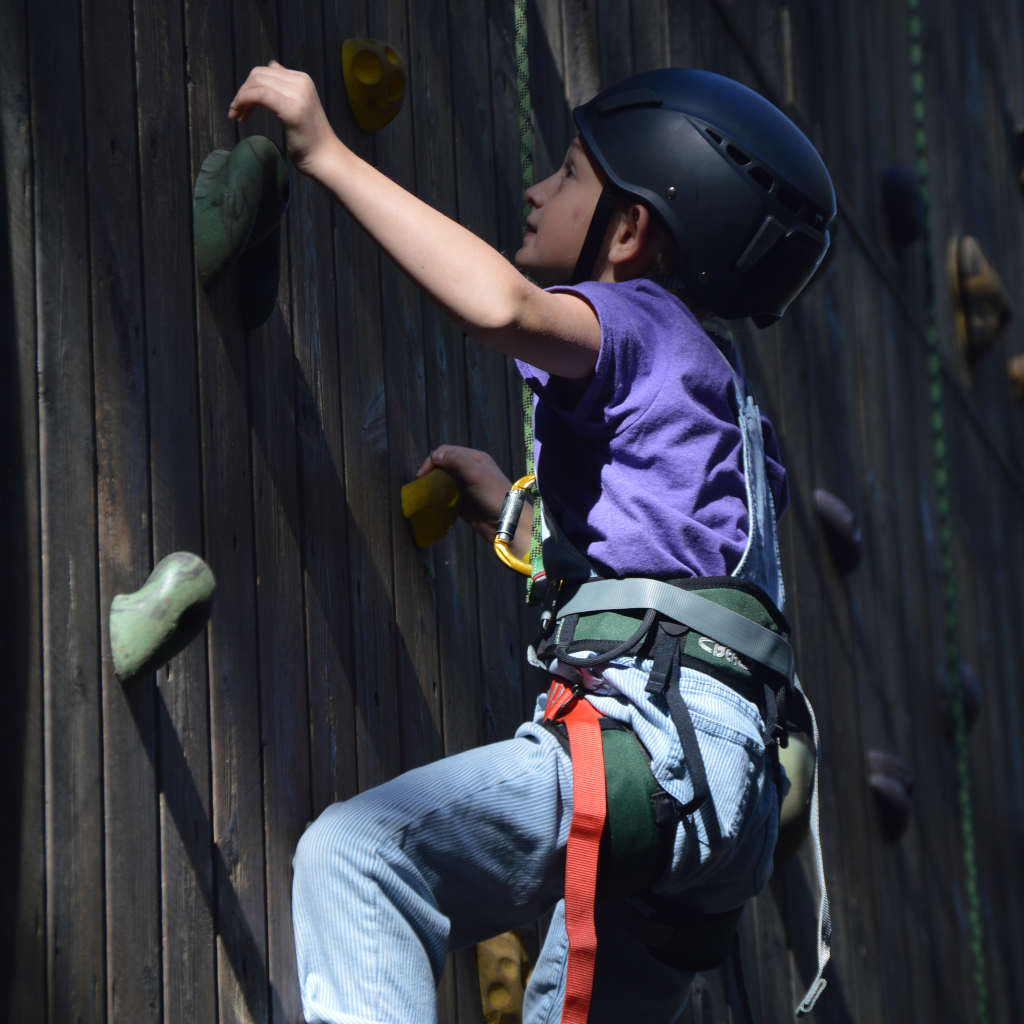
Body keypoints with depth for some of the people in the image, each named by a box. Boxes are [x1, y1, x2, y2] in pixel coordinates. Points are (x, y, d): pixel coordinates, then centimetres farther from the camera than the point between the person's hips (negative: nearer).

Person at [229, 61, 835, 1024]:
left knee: (353, 852, -22)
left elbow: (500, 304, -21)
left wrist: (329, 155, -13)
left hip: (660, 734, -10)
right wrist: (511, 517, 38)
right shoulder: (705, 380, 30)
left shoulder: (643, 323, 3)